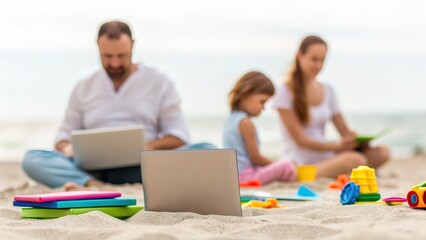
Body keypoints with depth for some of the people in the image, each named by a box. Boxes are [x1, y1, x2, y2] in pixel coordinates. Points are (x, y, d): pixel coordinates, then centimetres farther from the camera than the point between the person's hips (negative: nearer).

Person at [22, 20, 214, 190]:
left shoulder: (159, 83, 11)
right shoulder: (83, 89, 17)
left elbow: (178, 135, 7)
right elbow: (64, 135, 19)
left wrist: (151, 145, -15)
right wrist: (66, 147, -7)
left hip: (142, 168, -1)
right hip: (94, 169, 1)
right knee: (32, 159, -22)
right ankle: (96, 186, -46)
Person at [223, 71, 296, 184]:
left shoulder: (230, 119, 14)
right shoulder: (245, 123, -15)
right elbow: (255, 158, -11)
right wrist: (275, 163, 6)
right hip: (245, 174, -10)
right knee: (287, 166, -16)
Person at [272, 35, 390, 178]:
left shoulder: (327, 90, 15)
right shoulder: (285, 92, -4)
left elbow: (345, 131, 12)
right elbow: (300, 139, -10)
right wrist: (338, 146, -21)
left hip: (325, 158, 8)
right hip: (301, 164, -8)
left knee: (382, 153, -16)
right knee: (356, 160, -33)